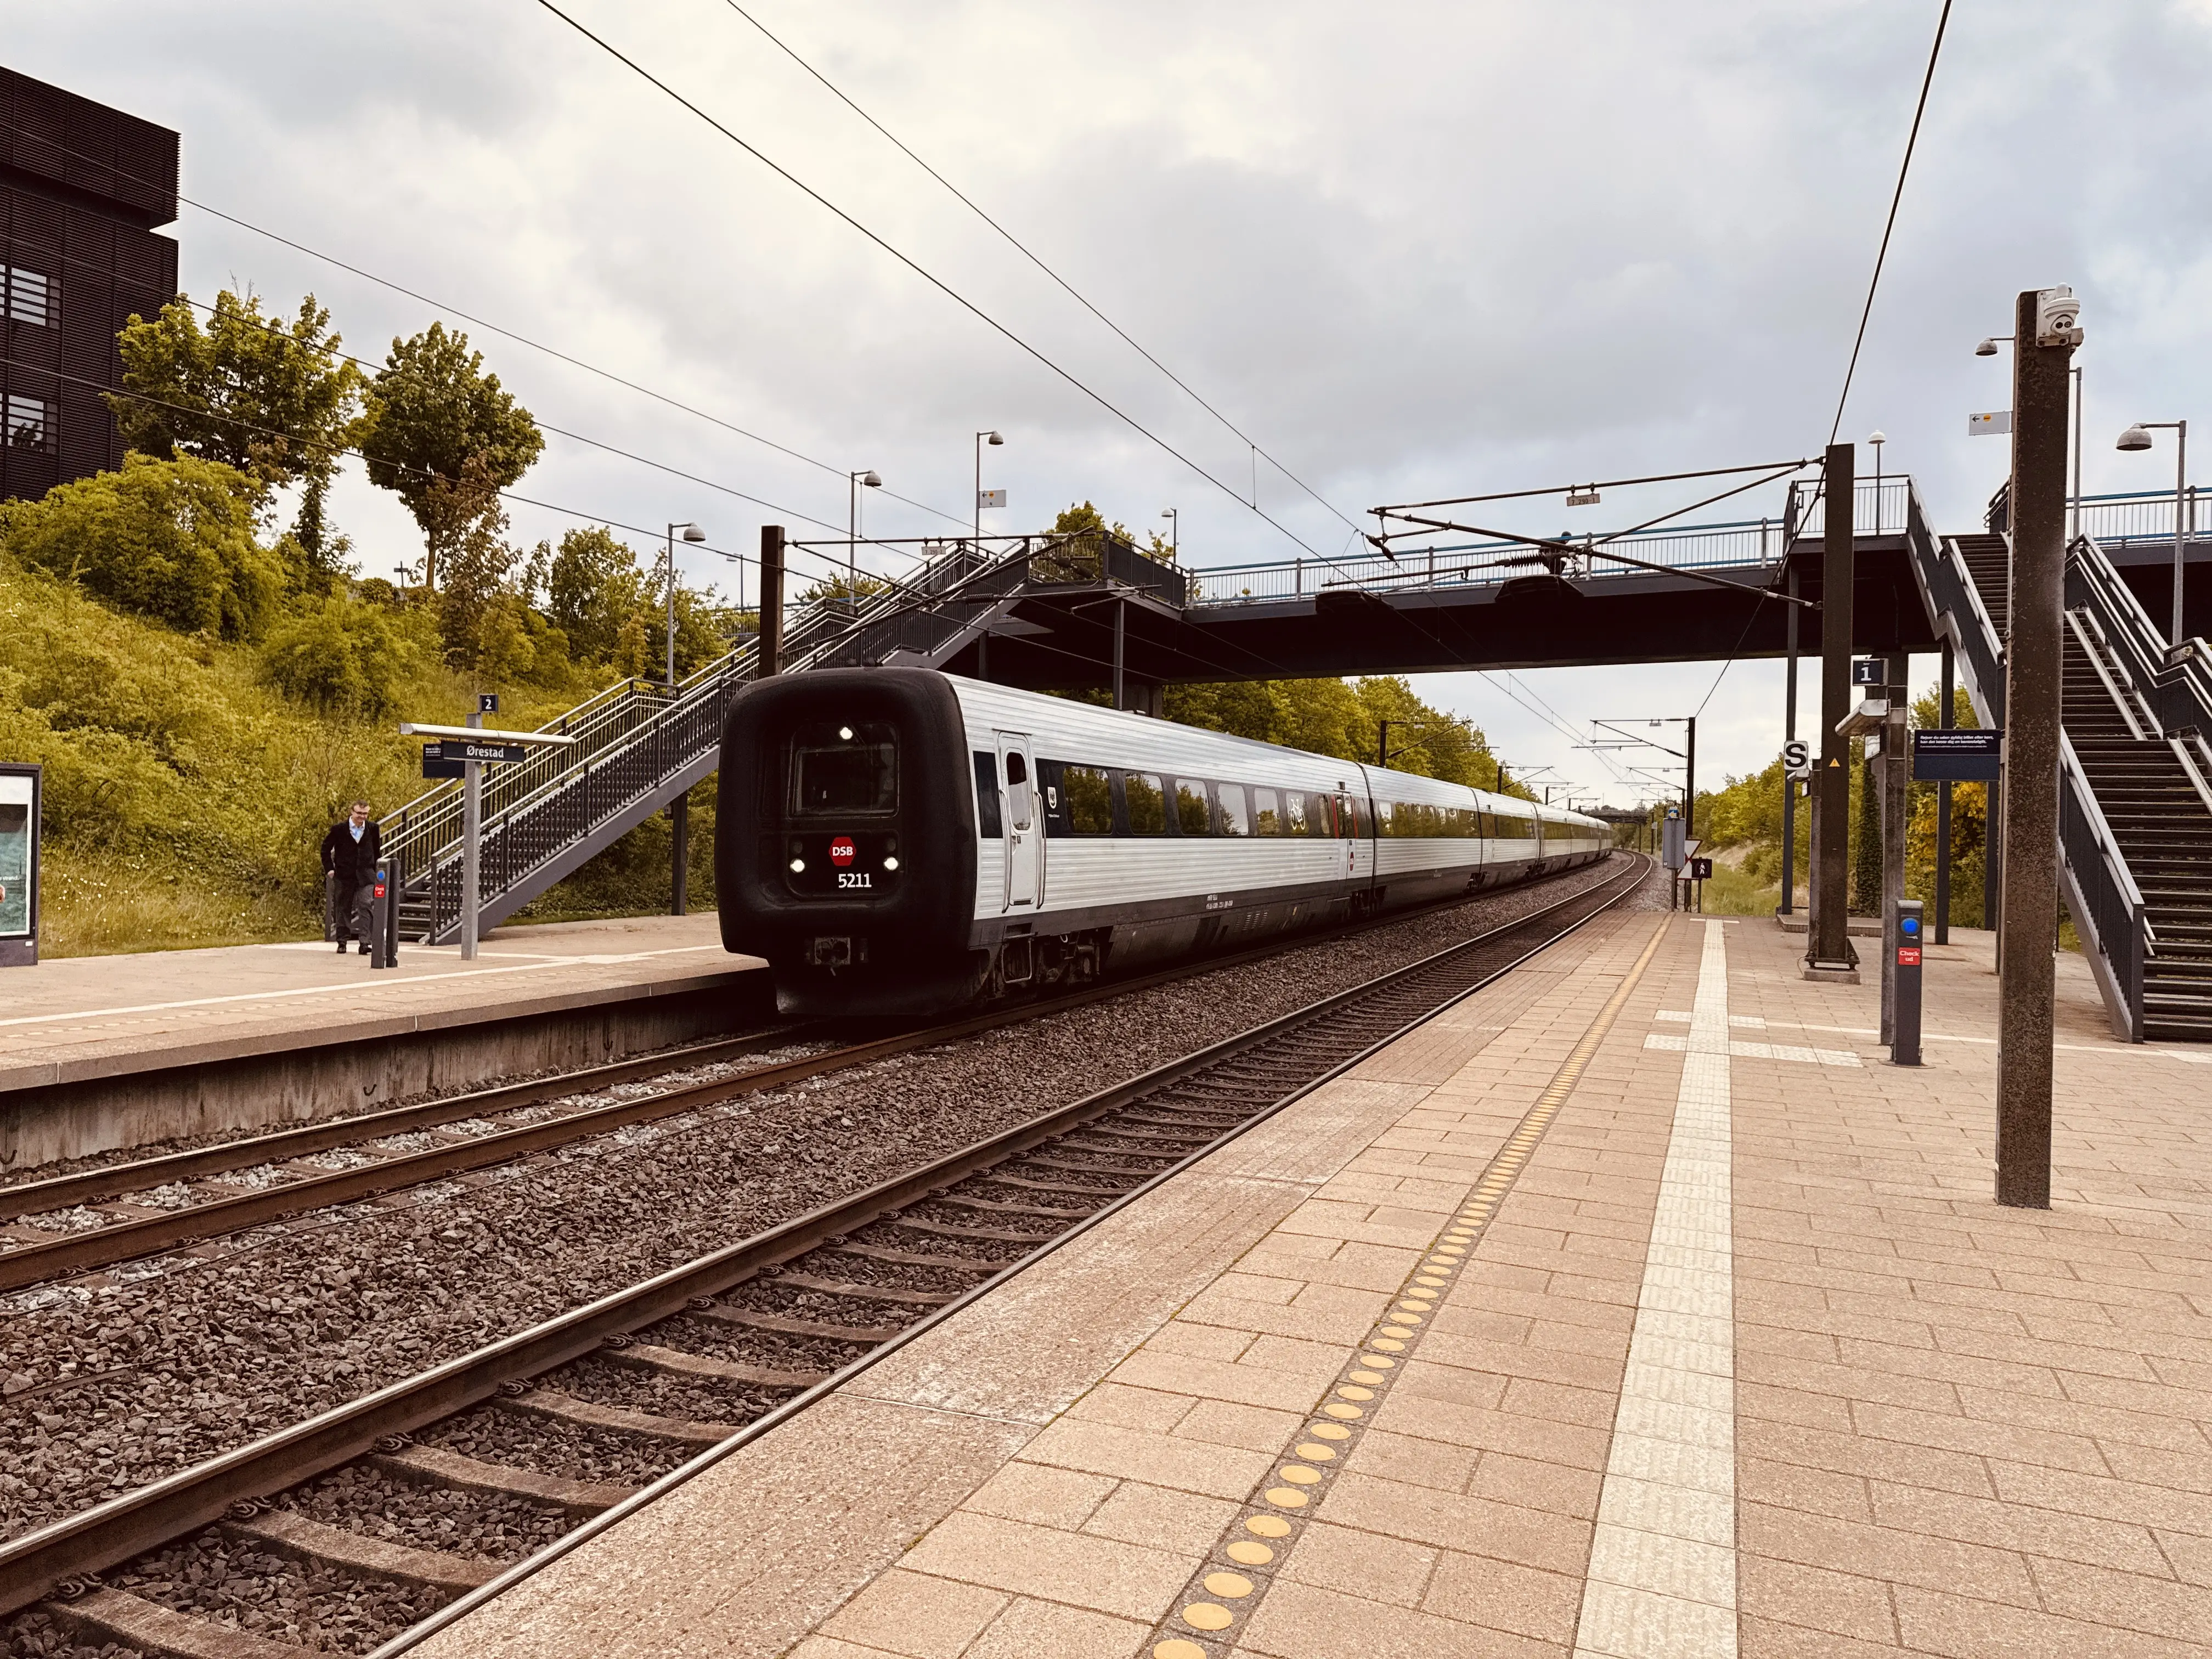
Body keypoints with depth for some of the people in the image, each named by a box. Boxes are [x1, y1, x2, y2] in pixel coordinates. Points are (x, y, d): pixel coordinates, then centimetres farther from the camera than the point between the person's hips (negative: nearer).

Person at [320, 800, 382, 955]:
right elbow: (326, 848, 6)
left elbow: (377, 850, 15)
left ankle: (364, 943, -15)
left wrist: (377, 871, 13)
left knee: (366, 906, -13)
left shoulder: (372, 829, 3)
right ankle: (342, 943, 20)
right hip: (344, 876, 0)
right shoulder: (339, 829, -4)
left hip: (366, 875, 0)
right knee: (344, 909, 8)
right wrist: (329, 868, 0)